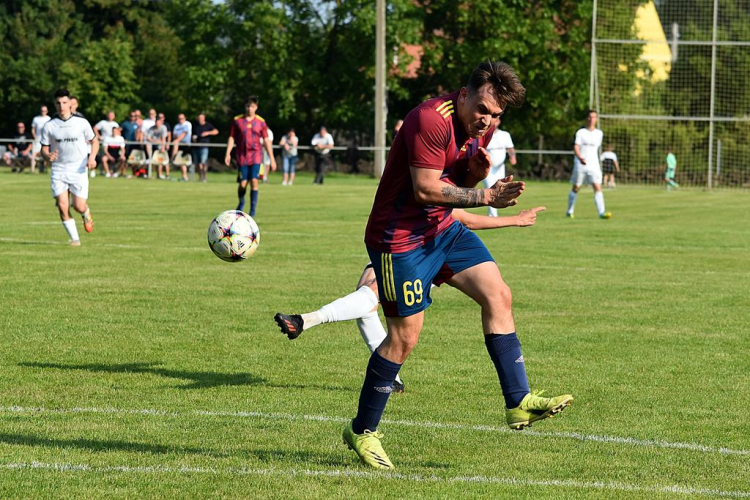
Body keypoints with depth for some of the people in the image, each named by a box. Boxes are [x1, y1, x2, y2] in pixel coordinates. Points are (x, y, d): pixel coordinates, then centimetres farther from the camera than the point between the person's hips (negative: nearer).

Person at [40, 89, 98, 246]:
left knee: (79, 206, -5)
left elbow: (94, 141, 10)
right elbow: (44, 149, 5)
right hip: (58, 170, 1)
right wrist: (48, 156, -19)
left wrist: (92, 157, -9)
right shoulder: (49, 126, 0)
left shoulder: (81, 122, -2)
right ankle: (74, 238, 5)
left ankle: (87, 215, 33)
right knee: (62, 207, -10)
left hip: (79, 170, -1)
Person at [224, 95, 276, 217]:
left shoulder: (260, 122, 4)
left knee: (254, 181, -13)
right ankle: (241, 204, 27)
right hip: (242, 156, 0)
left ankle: (253, 209, -5)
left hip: (256, 156, 0)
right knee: (243, 183, 0)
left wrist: (272, 158, 7)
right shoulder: (237, 120, 3)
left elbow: (266, 140, 8)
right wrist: (228, 153, -2)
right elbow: (232, 137, 7)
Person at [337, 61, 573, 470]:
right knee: (405, 337, -5)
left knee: (498, 295, -3)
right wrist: (484, 196, -27)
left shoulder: (481, 127, 4)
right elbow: (425, 189, -26)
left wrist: (477, 171, -10)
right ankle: (362, 431, 10)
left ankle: (518, 402, 0)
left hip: (443, 229, 9)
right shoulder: (431, 120, -25)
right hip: (399, 237, -9)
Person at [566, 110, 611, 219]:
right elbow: (576, 147, -12)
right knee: (576, 188, 6)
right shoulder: (581, 132, -1)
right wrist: (580, 157, -29)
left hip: (594, 165, 2)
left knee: (597, 188, -12)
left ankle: (601, 212, -19)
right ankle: (570, 211, 21)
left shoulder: (599, 133, 11)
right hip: (580, 164, -2)